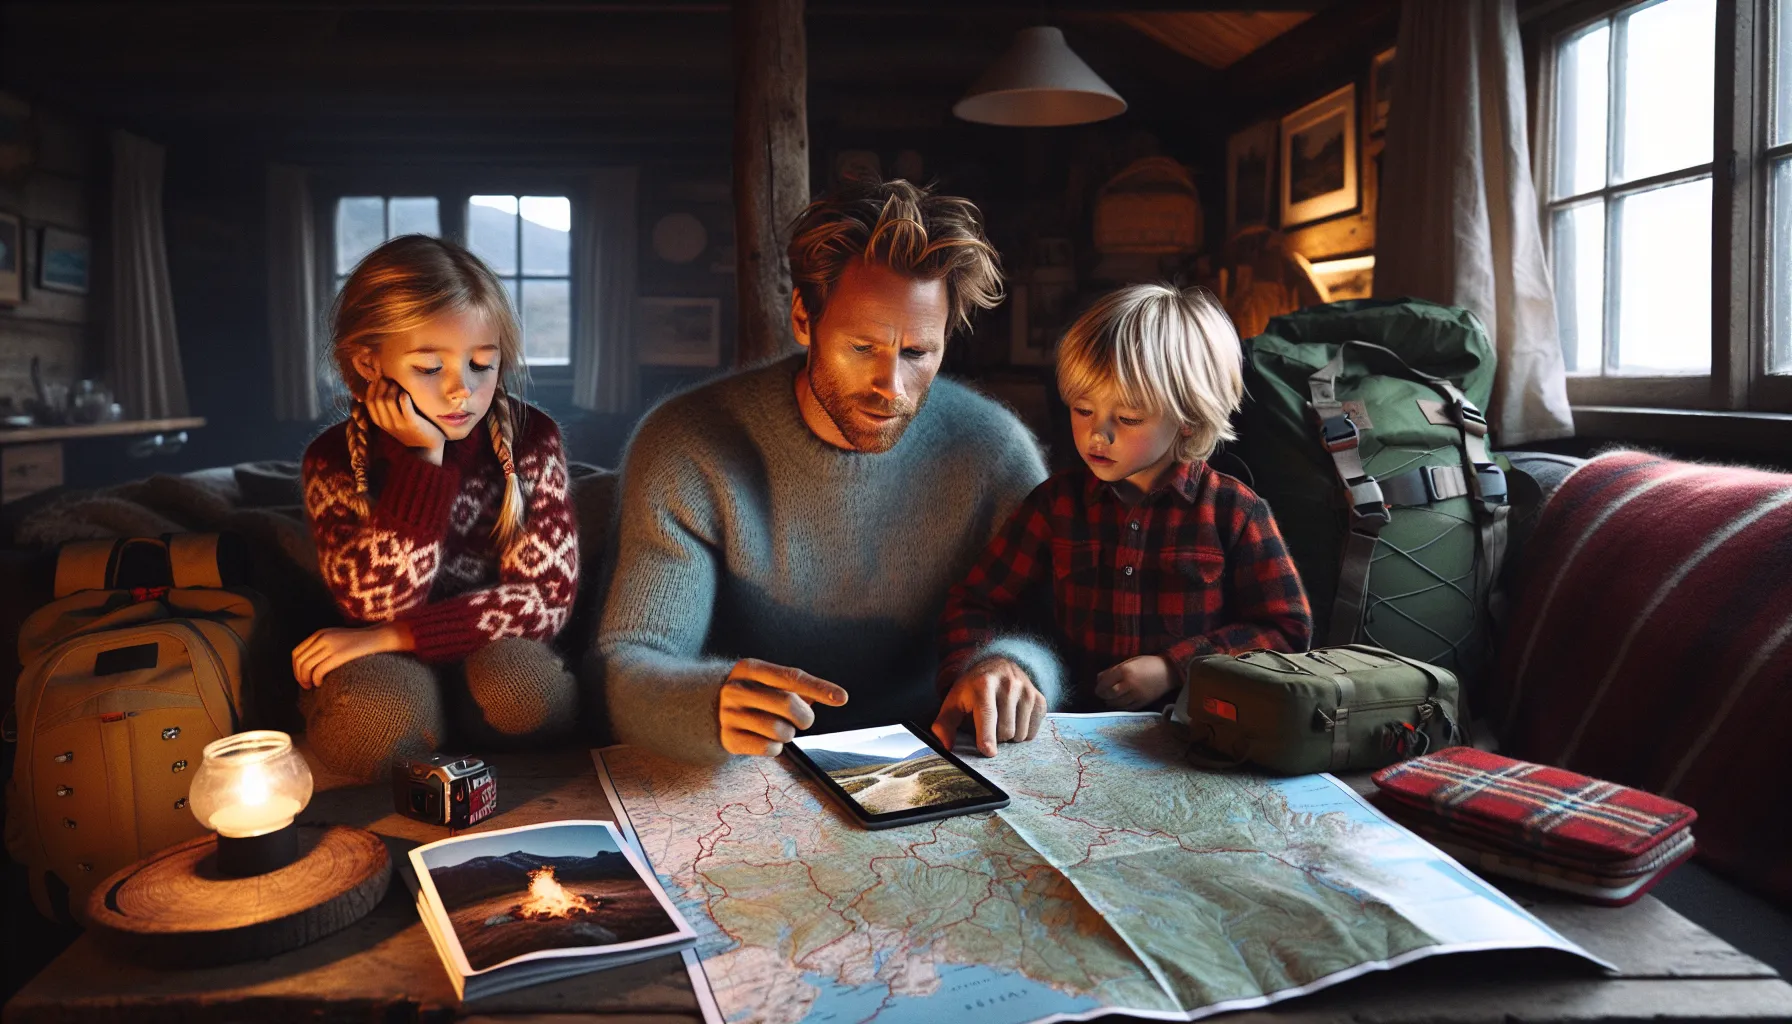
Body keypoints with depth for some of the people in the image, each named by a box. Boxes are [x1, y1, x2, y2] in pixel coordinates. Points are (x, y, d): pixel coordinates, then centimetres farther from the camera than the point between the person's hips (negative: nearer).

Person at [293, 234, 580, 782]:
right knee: (376, 710, -33)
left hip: (496, 654, 0)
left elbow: (548, 594, -14)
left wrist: (392, 637, -20)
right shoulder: (335, 460, -8)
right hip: (388, 670, 0)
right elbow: (378, 603, -19)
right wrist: (422, 458, -26)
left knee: (517, 683, -34)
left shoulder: (531, 439, -9)